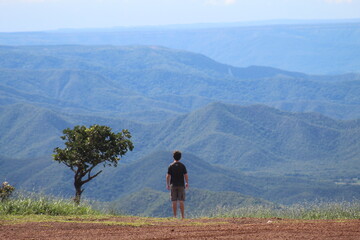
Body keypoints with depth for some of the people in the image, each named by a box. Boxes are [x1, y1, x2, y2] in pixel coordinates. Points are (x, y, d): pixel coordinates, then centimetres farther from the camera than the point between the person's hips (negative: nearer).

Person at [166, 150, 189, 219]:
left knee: (174, 202, 3)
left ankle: (175, 216, 1)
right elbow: (186, 175, -1)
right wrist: (187, 183, 12)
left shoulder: (171, 166, -2)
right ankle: (183, 216, -2)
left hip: (173, 185, 0)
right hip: (181, 185, 0)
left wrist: (167, 184, 6)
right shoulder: (182, 166, -2)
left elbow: (168, 176, -4)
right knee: (181, 202, 1)